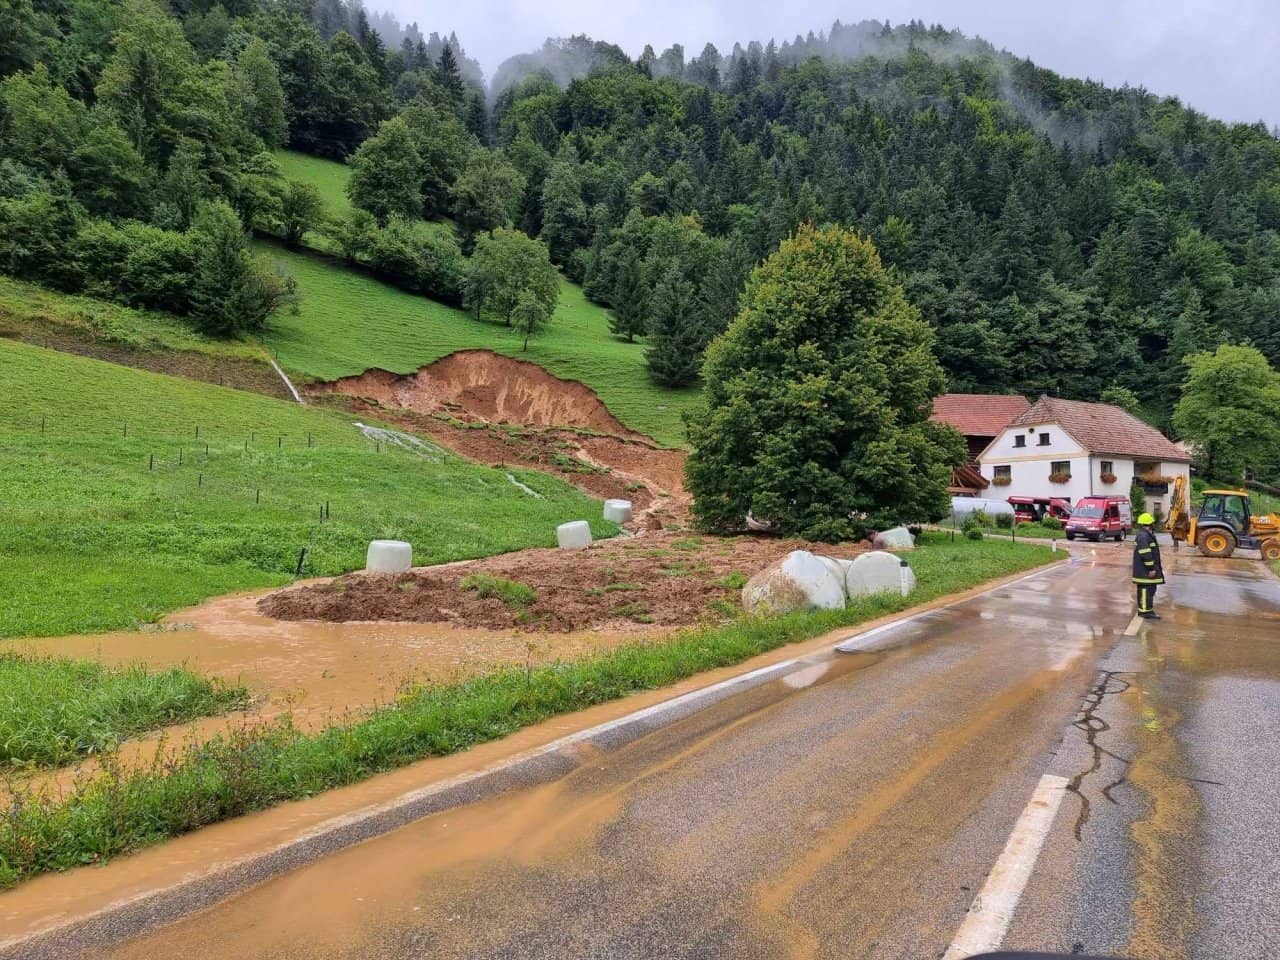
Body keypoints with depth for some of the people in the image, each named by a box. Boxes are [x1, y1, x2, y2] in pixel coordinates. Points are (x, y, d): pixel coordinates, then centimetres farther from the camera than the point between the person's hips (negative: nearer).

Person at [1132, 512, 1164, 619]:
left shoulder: (1148, 535, 17)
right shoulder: (1143, 536, -19)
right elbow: (1146, 554, -24)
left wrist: (1158, 565, 29)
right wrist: (1151, 568, -22)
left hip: (1144, 570, 11)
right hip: (1145, 570, -11)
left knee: (1146, 589, 16)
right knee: (1147, 589, -8)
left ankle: (1143, 610, 23)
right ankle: (1146, 611, -6)